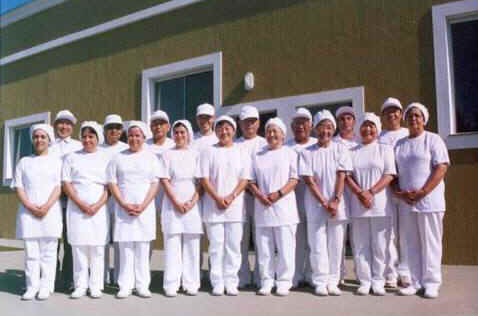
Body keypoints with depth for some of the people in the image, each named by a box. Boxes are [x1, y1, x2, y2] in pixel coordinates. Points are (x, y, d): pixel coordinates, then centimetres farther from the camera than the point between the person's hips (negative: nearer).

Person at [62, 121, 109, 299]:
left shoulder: (105, 158, 9)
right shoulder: (72, 158, 11)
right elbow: (66, 184, 4)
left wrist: (98, 205, -10)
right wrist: (81, 204, -8)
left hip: (99, 209, 0)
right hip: (77, 209, 1)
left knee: (97, 248, -1)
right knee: (78, 247, -1)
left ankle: (96, 286, 6)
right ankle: (80, 286, 8)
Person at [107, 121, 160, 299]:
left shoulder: (151, 157, 9)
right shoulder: (118, 158, 10)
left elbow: (155, 184, 3)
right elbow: (112, 183, 5)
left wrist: (143, 206, -9)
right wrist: (124, 205, -8)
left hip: (145, 209, 0)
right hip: (123, 209, 0)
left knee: (143, 249, 1)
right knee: (125, 248, -1)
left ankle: (142, 285, 7)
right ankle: (125, 286, 6)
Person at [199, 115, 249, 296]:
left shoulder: (241, 153, 9)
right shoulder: (208, 152, 6)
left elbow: (244, 179, 2)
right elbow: (204, 178, 0)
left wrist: (231, 197, -12)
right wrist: (217, 198, -12)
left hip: (235, 206, 1)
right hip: (213, 205, -1)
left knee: (233, 246, 2)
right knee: (216, 245, 1)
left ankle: (231, 283, 10)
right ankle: (217, 283, 9)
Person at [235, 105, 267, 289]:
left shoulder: (264, 144, 12)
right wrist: (248, 186, -9)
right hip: (240, 194, 1)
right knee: (241, 238, 1)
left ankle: (260, 278, 6)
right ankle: (243, 278, 9)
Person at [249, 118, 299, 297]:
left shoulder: (290, 153, 7)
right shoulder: (258, 156, 16)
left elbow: (294, 179, -2)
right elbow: (252, 181, 11)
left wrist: (279, 193, -15)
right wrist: (259, 196, -8)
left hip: (284, 207, -3)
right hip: (262, 208, 3)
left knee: (285, 248, -3)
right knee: (264, 248, 5)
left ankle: (284, 282, 7)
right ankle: (266, 281, 15)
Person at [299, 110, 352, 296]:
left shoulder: (340, 149, 5)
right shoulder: (307, 152, 2)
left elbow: (341, 176, -2)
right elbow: (309, 180, -4)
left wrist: (335, 201, -11)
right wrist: (324, 202, -11)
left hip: (337, 205, 1)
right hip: (315, 205, -1)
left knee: (336, 245, 4)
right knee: (318, 245, 1)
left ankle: (333, 282, 14)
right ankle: (320, 283, 9)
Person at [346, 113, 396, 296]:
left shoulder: (385, 149, 9)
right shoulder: (352, 152, 13)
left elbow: (390, 174, -1)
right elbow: (347, 175, 4)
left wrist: (371, 192, -13)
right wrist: (360, 193, -12)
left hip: (379, 203, -1)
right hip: (358, 205, 2)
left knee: (379, 244, 0)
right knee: (361, 244, 3)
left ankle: (378, 282, 9)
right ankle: (364, 281, 10)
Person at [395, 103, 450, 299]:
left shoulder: (433, 139, 0)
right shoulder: (399, 144, 14)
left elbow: (442, 167, -8)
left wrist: (422, 192, -16)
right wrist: (399, 192, -5)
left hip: (429, 199, -4)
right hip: (406, 201, 4)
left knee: (430, 242, 0)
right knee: (411, 243, 6)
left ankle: (431, 283, 7)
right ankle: (416, 282, 14)